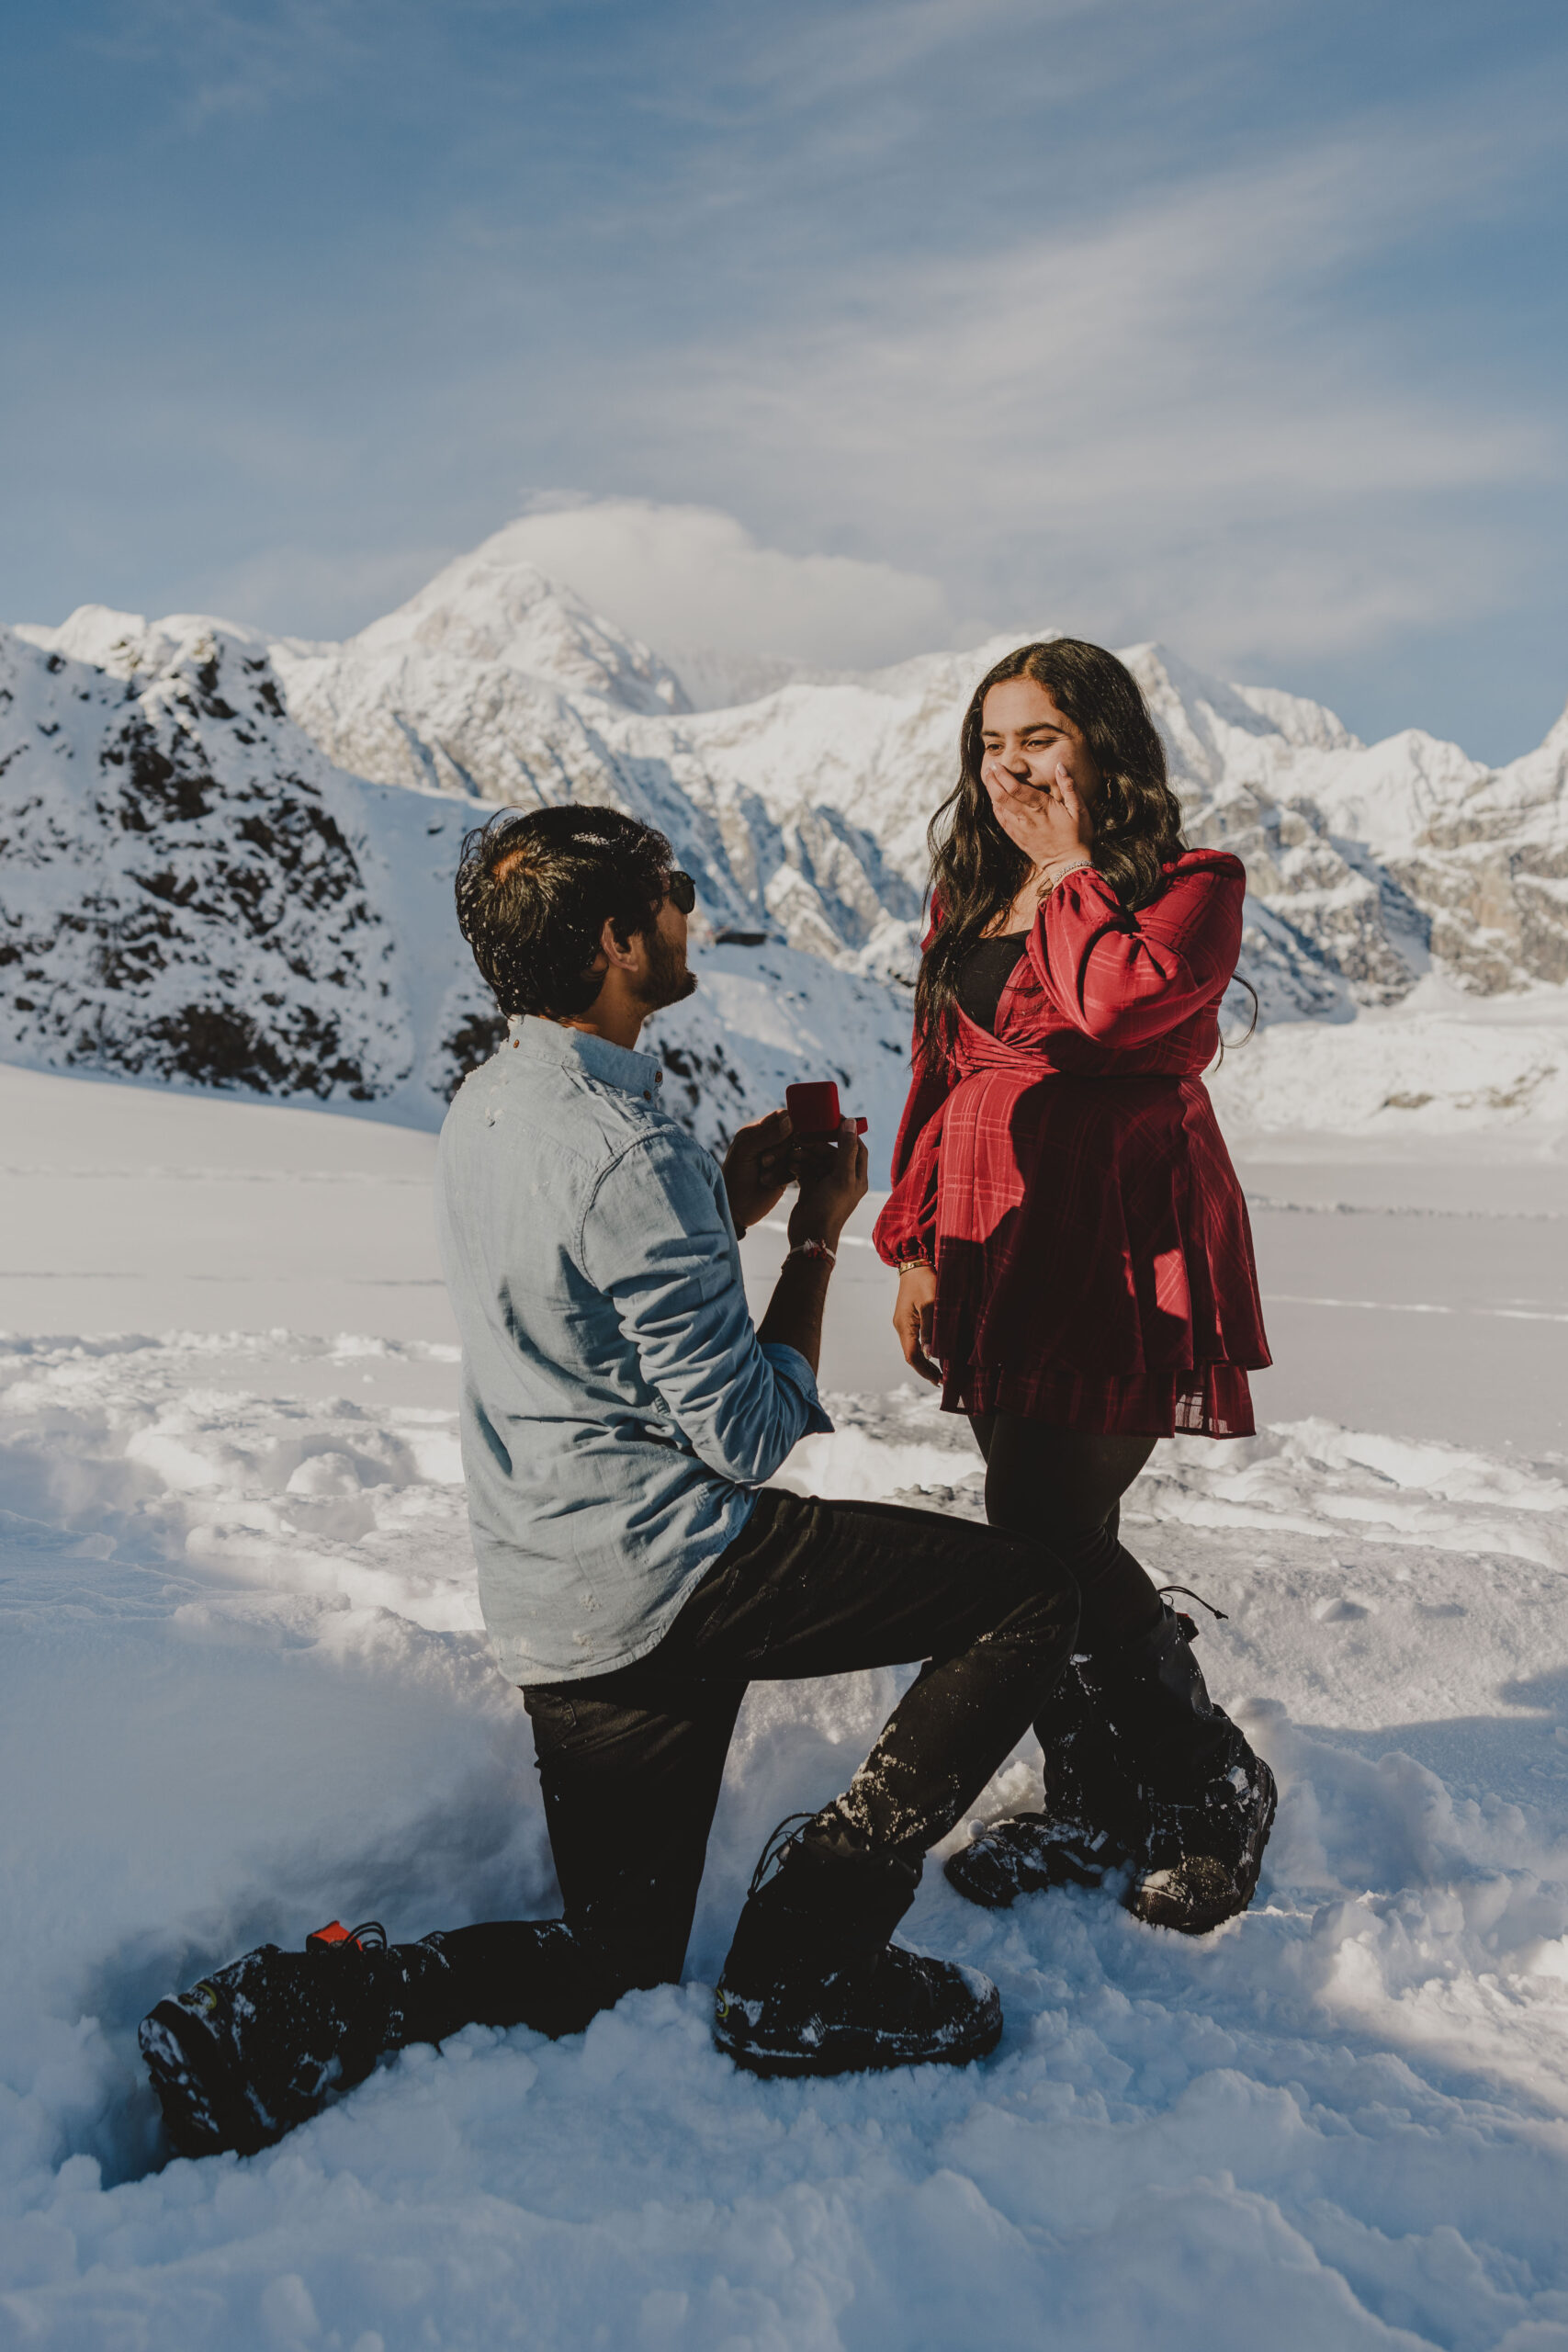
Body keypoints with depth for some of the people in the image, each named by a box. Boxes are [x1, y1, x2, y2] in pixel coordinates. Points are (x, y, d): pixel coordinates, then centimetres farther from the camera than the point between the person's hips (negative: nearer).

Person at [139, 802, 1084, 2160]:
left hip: (552, 1607, 9)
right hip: (667, 1572, -9)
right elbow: (750, 1434, -17)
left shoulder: (485, 1107, 9)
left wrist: (728, 1205, 12)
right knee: (1033, 1598, -2)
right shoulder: (628, 1151, -21)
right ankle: (805, 1963, -2)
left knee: (615, 1969, 20)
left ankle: (319, 2004, 1)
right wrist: (816, 1234, -4)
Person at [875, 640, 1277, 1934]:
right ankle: (1097, 1803, 25)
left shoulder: (1191, 885, -3)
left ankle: (1216, 1790, 12)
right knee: (1042, 1529, 8)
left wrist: (1071, 868, -9)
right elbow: (937, 1081, 17)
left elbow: (1112, 1005, -24)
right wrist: (915, 1246, 12)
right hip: (999, 1246, 7)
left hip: (1127, 1254, -6)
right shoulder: (970, 899, 16)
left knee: (1051, 1531, -11)